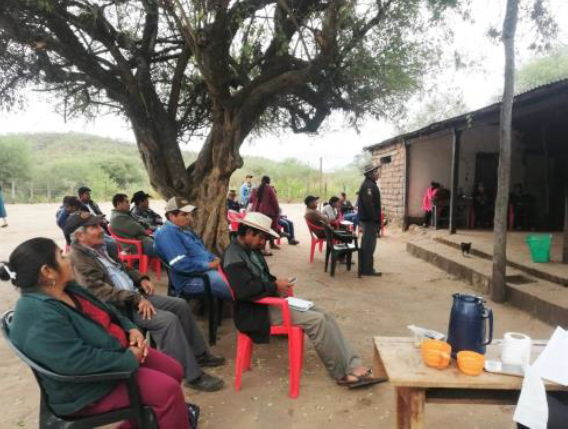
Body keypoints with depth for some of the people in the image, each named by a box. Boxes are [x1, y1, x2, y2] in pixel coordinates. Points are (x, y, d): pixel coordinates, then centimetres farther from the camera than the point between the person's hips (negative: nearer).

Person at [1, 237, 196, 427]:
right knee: (168, 389, -17)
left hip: (115, 351, 9)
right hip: (90, 383, -9)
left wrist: (131, 328, -4)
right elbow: (78, 361, -31)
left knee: (173, 370, 8)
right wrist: (130, 360, -22)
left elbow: (105, 311, 13)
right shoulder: (39, 316, -27)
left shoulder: (67, 288, 3)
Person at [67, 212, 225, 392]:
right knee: (168, 319, -26)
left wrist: (141, 278, 7)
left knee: (180, 305, 4)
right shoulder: (77, 258, -16)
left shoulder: (100, 247, 12)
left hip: (134, 295, 10)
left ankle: (199, 354, 17)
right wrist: (136, 299, -25)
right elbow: (100, 291, -26)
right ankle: (192, 375, -17)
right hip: (118, 307, -10)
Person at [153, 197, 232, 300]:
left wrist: (216, 259, 5)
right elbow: (182, 265, -24)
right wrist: (210, 265, -17)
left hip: (206, 269, 10)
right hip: (191, 279, -10)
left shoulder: (184, 229, 16)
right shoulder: (167, 233, -16)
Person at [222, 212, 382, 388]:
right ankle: (343, 373, -4)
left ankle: (353, 366, -8)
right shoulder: (233, 257, -17)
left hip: (273, 298, 10)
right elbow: (245, 290, -30)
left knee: (326, 317, -6)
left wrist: (277, 283, 2)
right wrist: (276, 286, -16)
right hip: (259, 310, -10)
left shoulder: (251, 249, 12)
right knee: (316, 320, -21)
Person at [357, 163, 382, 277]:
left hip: (367, 219, 11)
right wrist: (376, 220, -22)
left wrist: (377, 220, 18)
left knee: (366, 244, 15)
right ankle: (368, 269, 1)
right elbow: (369, 205, -25)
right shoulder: (368, 185, -17)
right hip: (370, 220, -11)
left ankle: (364, 267, 24)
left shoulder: (369, 184, 17)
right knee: (369, 245, -5)